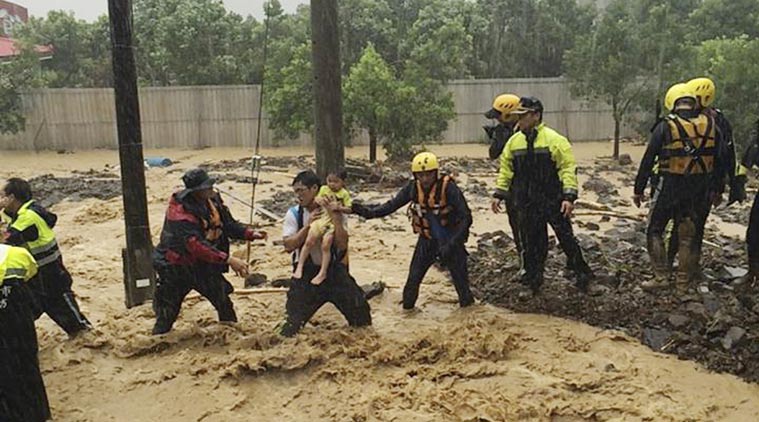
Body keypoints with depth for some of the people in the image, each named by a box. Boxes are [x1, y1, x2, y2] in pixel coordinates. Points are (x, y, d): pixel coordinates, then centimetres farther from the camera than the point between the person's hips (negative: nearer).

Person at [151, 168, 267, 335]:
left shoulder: (213, 199, -7)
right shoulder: (180, 212, -30)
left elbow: (229, 224, 1)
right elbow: (196, 246, -37)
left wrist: (251, 234, -16)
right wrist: (228, 259, -42)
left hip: (205, 264, 7)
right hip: (177, 267, -7)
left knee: (223, 301, 16)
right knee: (167, 315, 4)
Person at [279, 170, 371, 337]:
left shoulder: (334, 211, -6)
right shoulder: (294, 214, -5)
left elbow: (342, 244, -15)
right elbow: (288, 245, -14)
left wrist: (334, 217, -22)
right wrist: (308, 225, -21)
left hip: (334, 269, 1)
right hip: (306, 274, -1)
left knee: (359, 308, 8)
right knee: (293, 320, 0)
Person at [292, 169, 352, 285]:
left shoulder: (344, 193, -1)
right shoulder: (323, 189, 8)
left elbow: (348, 209, -3)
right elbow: (316, 199, 12)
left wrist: (339, 207, -21)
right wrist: (318, 200, -12)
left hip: (334, 222, -3)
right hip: (321, 218, 3)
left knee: (326, 245, -12)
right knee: (309, 241, -6)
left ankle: (323, 272, -3)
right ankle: (300, 266, 5)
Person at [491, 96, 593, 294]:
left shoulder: (554, 140, -10)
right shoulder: (514, 141, 6)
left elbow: (568, 168, -12)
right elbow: (506, 169, 12)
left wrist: (569, 196, -19)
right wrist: (499, 194, 9)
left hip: (553, 201, -4)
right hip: (526, 204, 4)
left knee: (566, 238, 4)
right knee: (531, 243, 11)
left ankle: (582, 273, 21)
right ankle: (532, 279, 24)